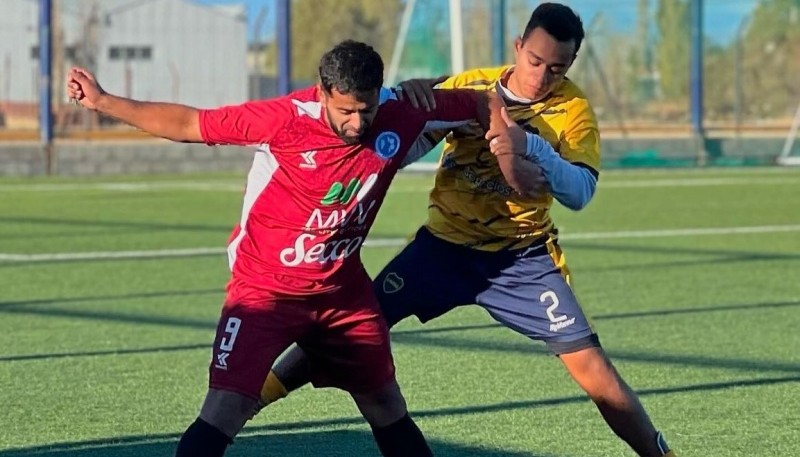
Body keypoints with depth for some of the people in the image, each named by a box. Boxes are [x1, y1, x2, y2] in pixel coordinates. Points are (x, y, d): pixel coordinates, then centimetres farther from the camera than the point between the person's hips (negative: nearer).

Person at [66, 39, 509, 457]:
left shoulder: (402, 117, -14)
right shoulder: (285, 118, -25)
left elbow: (480, 103, 3)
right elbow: (188, 123, -15)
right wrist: (103, 101, -15)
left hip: (343, 289, 5)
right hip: (264, 287, -4)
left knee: (389, 410, 14)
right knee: (223, 412, -19)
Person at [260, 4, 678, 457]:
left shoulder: (573, 109, -10)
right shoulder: (467, 86, -5)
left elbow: (580, 192, -23)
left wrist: (530, 144, -38)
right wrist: (409, 98, -23)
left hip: (523, 257, -1)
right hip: (444, 244, 2)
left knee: (590, 363, -12)